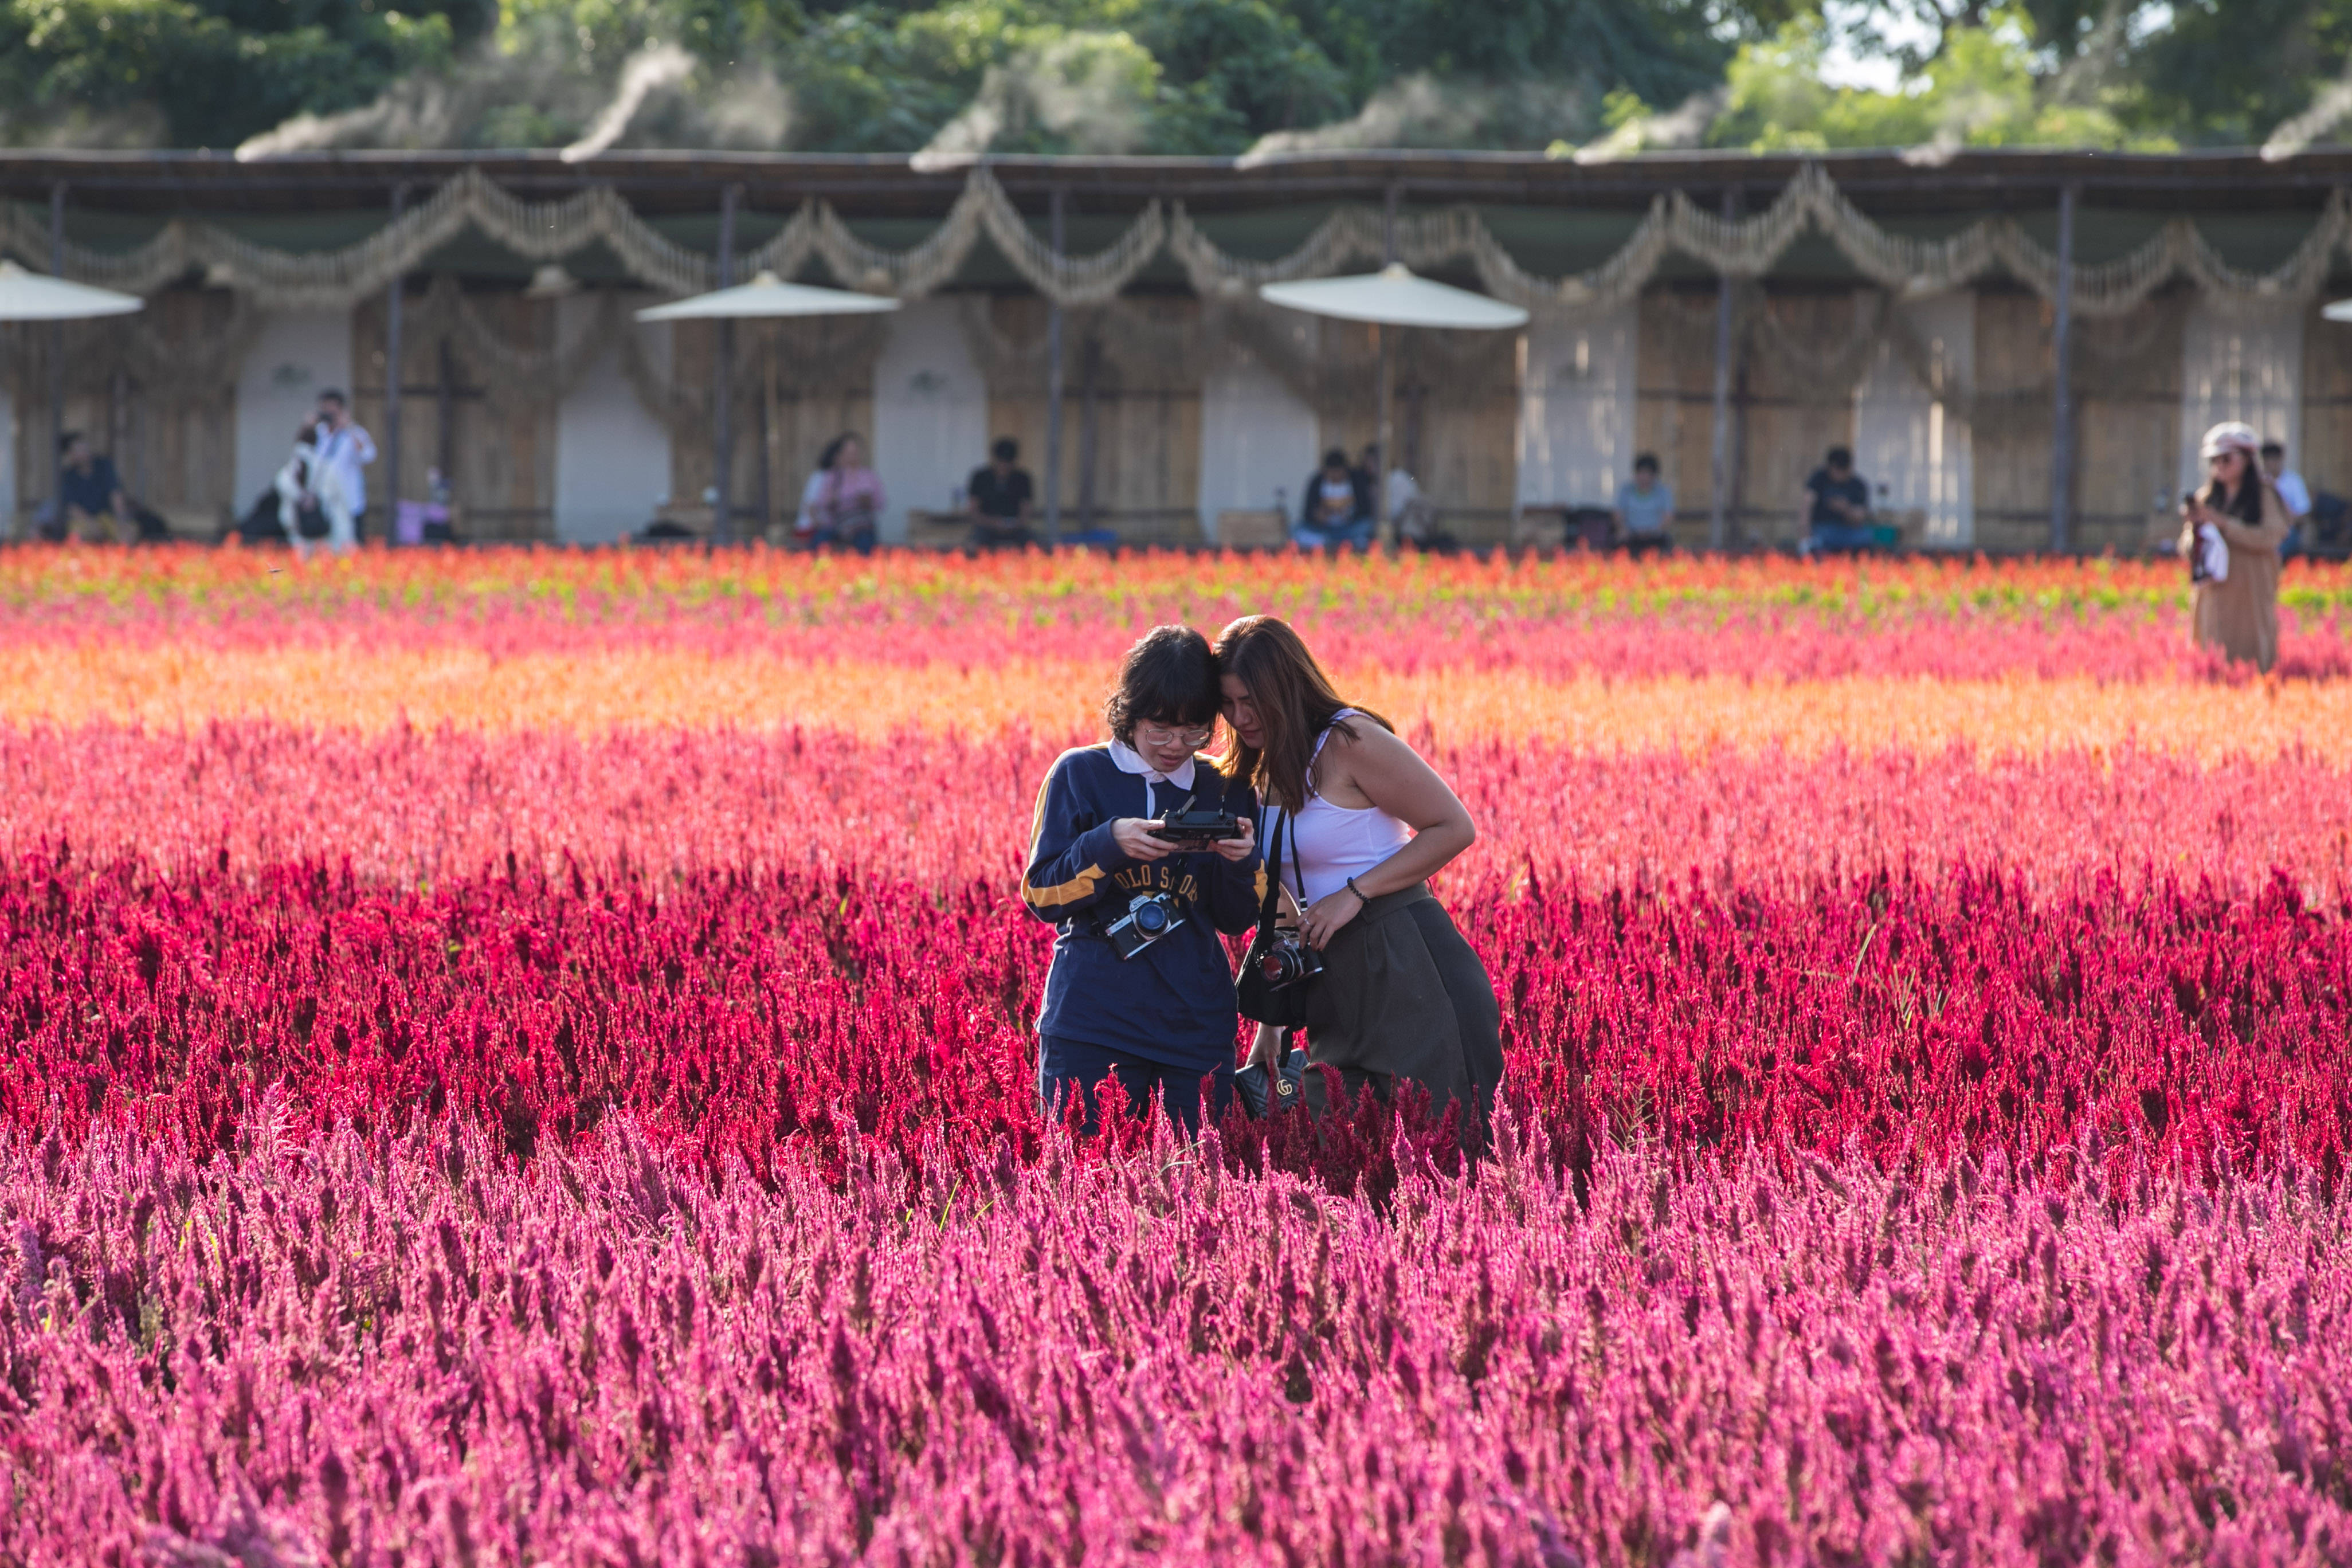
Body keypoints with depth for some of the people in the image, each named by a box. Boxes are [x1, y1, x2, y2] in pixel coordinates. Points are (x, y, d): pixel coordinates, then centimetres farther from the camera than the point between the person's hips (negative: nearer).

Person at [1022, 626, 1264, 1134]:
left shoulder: (1223, 791, 9)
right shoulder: (1080, 775, 1)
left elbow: (1237, 919, 10)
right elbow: (1041, 896, -4)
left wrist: (1243, 861, -11)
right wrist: (1108, 844, -19)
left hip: (1196, 1030, 3)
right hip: (1091, 1027, -3)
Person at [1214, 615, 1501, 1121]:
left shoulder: (1349, 742, -12)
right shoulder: (1263, 769, 13)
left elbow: (1455, 828, -12)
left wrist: (1356, 893, -17)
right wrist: (1270, 1024, 13)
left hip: (1408, 970, -8)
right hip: (1337, 979, 8)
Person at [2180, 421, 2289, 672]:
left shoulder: (2264, 496, 2)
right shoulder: (2207, 498, 12)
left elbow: (2271, 538, -11)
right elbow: (2188, 550, 11)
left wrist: (2224, 524, -14)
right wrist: (2194, 527, -10)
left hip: (2250, 594, -3)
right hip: (2215, 594, 3)